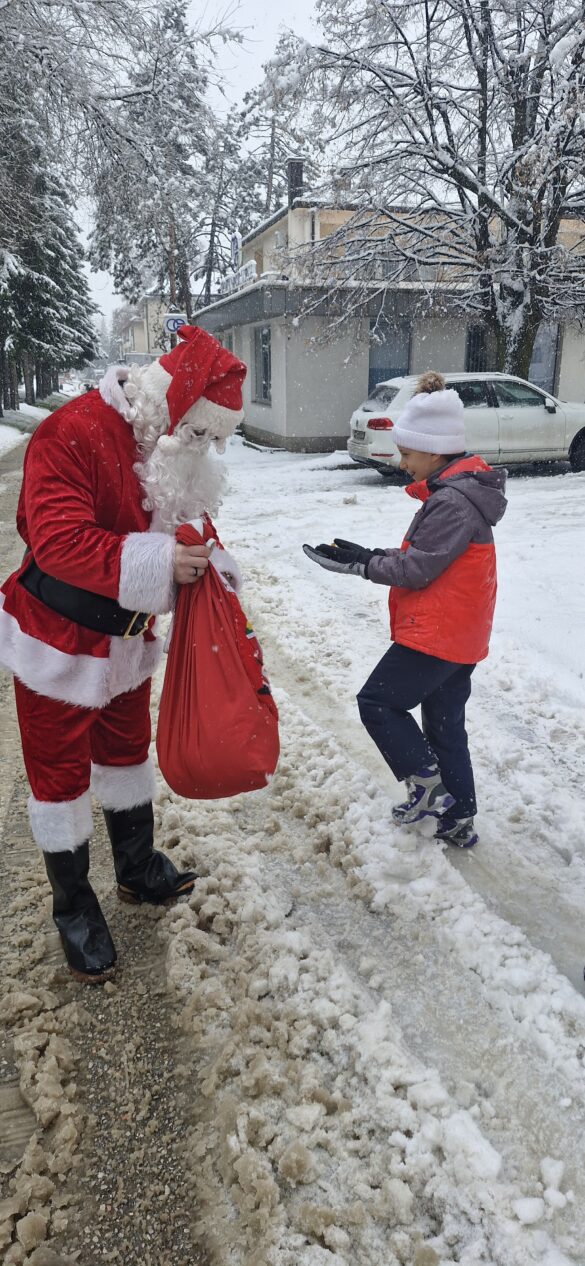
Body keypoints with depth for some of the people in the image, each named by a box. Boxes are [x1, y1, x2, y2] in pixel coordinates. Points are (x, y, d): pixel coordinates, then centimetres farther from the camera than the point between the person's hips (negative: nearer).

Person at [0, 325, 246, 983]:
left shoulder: (173, 448, 1)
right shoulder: (72, 434, -25)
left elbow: (178, 526, 8)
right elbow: (58, 541, -34)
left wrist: (205, 558, -14)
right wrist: (156, 564, -37)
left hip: (125, 640, 8)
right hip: (57, 641, -7)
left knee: (127, 752, 21)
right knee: (60, 774, 8)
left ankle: (139, 869, 42)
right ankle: (72, 907, 26)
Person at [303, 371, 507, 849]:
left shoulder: (452, 501, -21)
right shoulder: (457, 490, 11)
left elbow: (416, 569, -20)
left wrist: (358, 564, -12)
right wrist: (370, 554, 4)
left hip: (435, 636, -10)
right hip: (458, 636, 10)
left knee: (378, 702, 1)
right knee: (445, 724, 17)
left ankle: (428, 785, 6)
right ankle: (458, 819, 27)